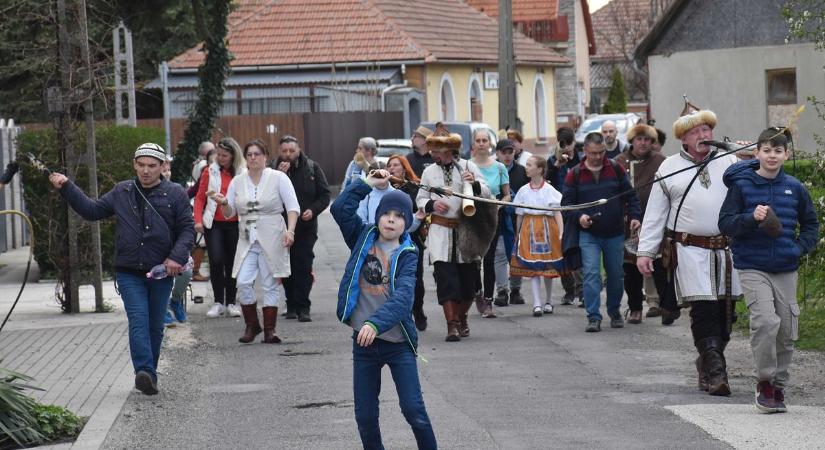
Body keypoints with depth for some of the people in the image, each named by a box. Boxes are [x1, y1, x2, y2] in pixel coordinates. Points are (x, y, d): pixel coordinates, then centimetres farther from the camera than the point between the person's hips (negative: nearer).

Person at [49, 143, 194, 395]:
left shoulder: (175, 194, 0)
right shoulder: (122, 193, 8)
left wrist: (177, 257, -15)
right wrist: (66, 188, 9)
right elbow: (92, 210, 16)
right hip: (129, 272, 0)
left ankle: (148, 375, 21)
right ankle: (145, 373, -27)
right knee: (138, 320, -15)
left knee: (155, 326, 9)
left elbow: (187, 228, 0)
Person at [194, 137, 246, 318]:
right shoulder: (210, 172, 4)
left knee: (232, 263, 6)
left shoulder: (243, 174, 4)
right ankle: (218, 302, -1)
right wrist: (198, 220, -6)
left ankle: (231, 302, 15)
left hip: (235, 224, 1)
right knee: (216, 261, -10)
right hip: (214, 224, -1)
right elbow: (200, 197, 5)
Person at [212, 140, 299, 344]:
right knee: (243, 283, -11)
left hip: (272, 240, -3)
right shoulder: (237, 181, 10)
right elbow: (230, 213, 14)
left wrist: (290, 230, -17)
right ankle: (251, 325, 5)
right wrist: (224, 203, -9)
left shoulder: (278, 178, 1)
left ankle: (269, 330, 6)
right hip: (247, 240, 3)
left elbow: (293, 207, -3)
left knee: (270, 285, 0)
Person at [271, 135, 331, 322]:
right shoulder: (273, 169, 1)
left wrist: (313, 210, -13)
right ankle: (292, 305, 16)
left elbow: (325, 195, 5)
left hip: (306, 227, -1)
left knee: (303, 267, -8)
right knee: (287, 267, 6)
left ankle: (302, 307, -8)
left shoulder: (312, 168, 3)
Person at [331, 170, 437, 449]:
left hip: (398, 342, -3)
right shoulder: (363, 238, 5)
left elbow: (403, 296, -22)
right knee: (365, 416, 6)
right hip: (363, 342, 3)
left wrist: (376, 323, -37)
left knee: (414, 410, -7)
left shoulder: (407, 254, -7)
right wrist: (368, 184, -6)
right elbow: (340, 209, -8)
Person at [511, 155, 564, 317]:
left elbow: (557, 213, -3)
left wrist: (561, 234, -13)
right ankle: (537, 304, -12)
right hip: (529, 229, 1)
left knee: (548, 266, 7)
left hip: (547, 228, -1)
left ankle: (548, 301, 23)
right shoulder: (524, 190, 6)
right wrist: (518, 235, 14)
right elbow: (519, 215, 13)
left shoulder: (550, 190, -2)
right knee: (532, 267, -7)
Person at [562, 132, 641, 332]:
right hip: (588, 235, -2)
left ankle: (614, 312, 27)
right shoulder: (574, 175, 0)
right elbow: (566, 202, 2)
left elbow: (630, 196, 8)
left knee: (616, 274, 10)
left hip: (615, 233, 2)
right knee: (591, 274, -13)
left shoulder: (616, 169, 3)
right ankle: (593, 317, -12)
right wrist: (579, 216, -17)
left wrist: (634, 216, -6)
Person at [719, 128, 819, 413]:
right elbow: (725, 223, -4)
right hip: (752, 268, -4)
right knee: (765, 320, -21)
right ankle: (764, 383, -5)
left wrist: (801, 247, 2)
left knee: (786, 331, 6)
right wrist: (751, 218, -20)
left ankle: (779, 387, 22)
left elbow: (810, 223, 18)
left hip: (786, 270, 4)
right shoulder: (741, 185, -3)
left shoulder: (794, 188, 6)